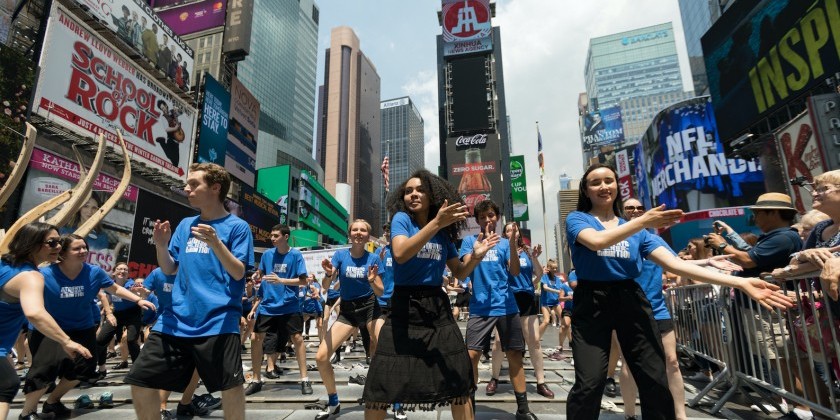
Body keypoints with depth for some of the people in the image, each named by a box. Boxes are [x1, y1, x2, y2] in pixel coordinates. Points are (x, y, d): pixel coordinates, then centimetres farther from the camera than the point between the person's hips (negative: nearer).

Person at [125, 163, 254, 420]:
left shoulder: (237, 226, -3)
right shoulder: (185, 225, 14)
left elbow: (238, 272, -10)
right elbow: (170, 270, 16)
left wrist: (215, 243, -25)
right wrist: (161, 245, -3)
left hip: (217, 322, -5)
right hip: (177, 320, 6)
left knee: (231, 387, -8)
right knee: (140, 381, 5)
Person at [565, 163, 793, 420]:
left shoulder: (637, 230, 12)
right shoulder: (577, 219, 2)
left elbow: (674, 263, 3)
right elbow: (597, 241, -21)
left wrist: (741, 283, -4)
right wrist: (643, 222, -19)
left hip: (631, 301, 4)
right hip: (592, 303, -4)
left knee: (656, 382, 5)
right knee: (589, 383, -13)